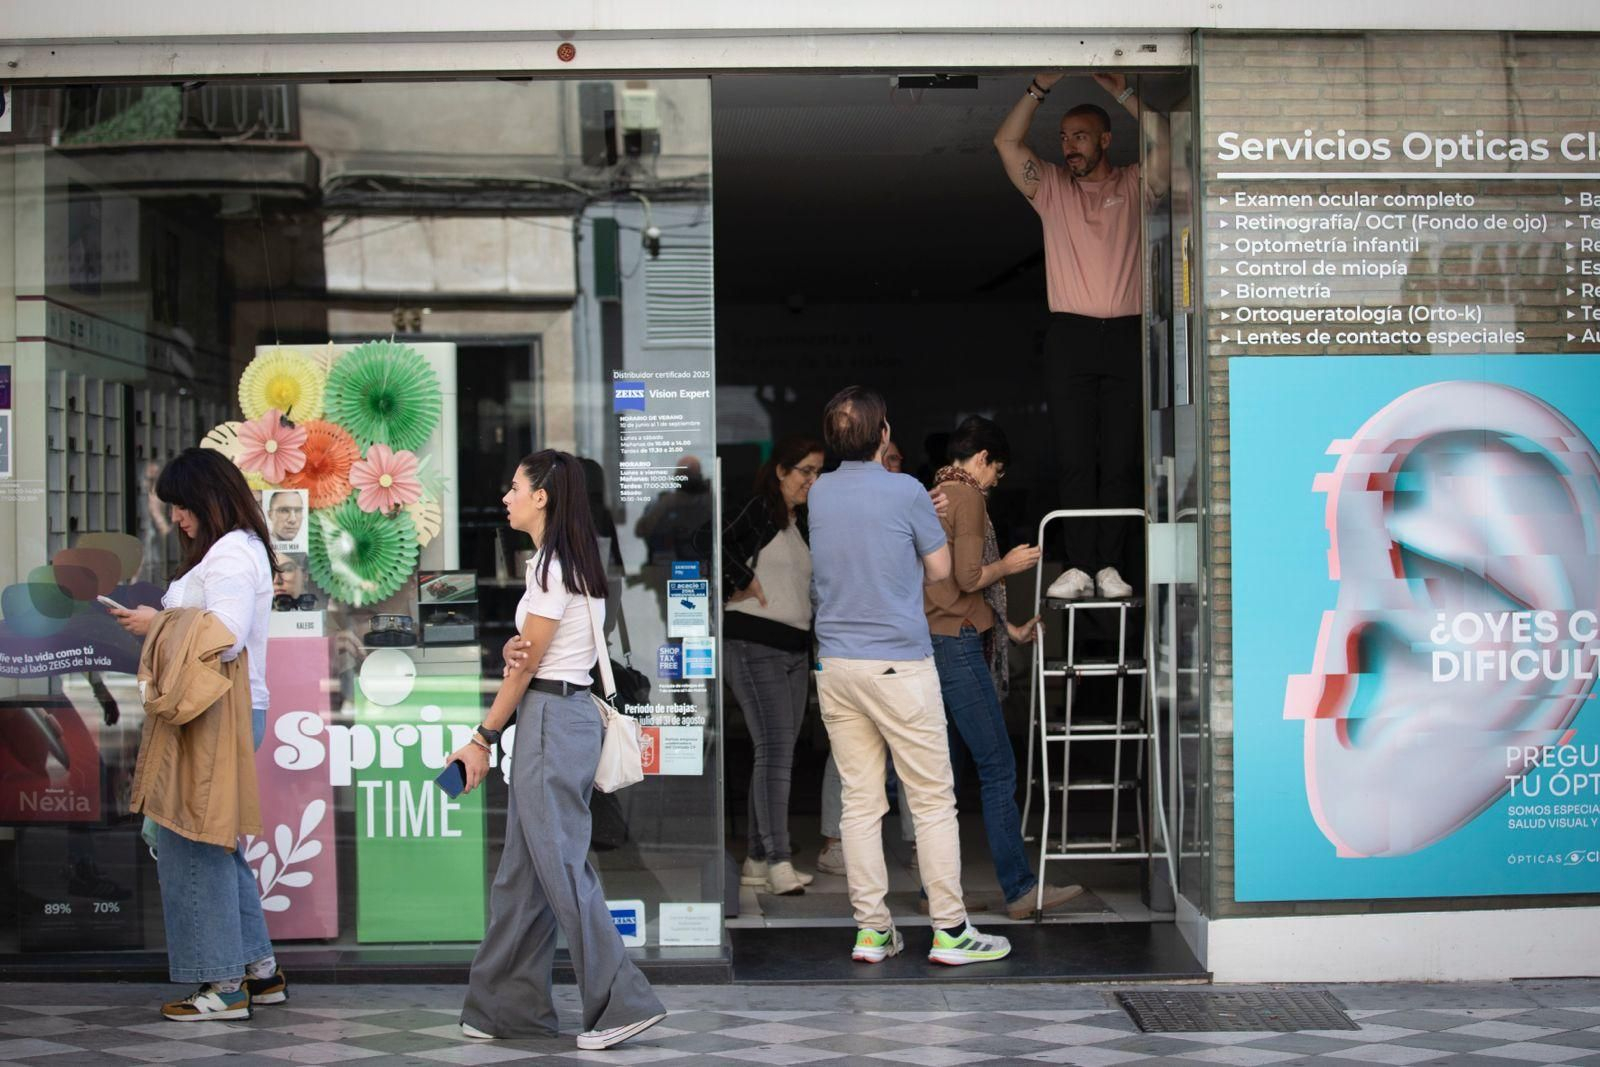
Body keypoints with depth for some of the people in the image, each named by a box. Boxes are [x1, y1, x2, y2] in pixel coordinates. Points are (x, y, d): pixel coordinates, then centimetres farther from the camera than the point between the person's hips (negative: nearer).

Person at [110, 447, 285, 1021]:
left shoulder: (231, 555, -14)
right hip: (222, 712, 11)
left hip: (217, 717, -11)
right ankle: (259, 969, 22)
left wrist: (159, 626, -13)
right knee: (215, 843, 16)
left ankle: (223, 985, -1)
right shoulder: (237, 549, 20)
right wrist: (163, 622, 7)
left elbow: (226, 638, -24)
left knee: (191, 842, -6)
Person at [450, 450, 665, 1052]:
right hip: (569, 714, 10)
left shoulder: (551, 567, -13)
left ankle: (623, 1002, -5)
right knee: (523, 873, 12)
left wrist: (483, 740, -6)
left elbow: (525, 667, -11)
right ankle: (507, 1005, 18)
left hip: (551, 720, -10)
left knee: (561, 868, -7)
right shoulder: (573, 563, 15)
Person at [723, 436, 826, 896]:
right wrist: (746, 583, -12)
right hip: (754, 645, -8)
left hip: (795, 648, 8)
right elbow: (721, 547, -21)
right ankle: (778, 861, -17)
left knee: (779, 753, 8)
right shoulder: (759, 512, -6)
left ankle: (758, 860, 14)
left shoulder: (802, 525, 18)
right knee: (775, 748, -15)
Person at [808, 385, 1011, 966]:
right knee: (933, 801, 2)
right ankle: (950, 930, 4)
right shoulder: (906, 492, -10)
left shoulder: (819, 493, 5)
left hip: (835, 666, 5)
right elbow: (940, 569, 2)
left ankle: (871, 930, 10)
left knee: (860, 802, 8)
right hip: (899, 663, -5)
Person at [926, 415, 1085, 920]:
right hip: (958, 646, -10)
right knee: (998, 770, -7)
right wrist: (1009, 564, 2)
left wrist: (1009, 628, 28)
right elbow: (969, 579, -17)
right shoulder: (968, 498, -9)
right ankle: (1020, 890, -5)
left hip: (932, 645, 10)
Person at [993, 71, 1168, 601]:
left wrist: (1123, 93, -5)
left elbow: (1166, 146, -4)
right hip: (1069, 337, 1)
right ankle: (1079, 566, -3)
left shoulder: (1133, 187, 11)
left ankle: (1112, 565, 0)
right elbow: (1006, 142, 3)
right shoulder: (1051, 187, 14)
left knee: (1121, 458, -2)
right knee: (1075, 457, -4)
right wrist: (1040, 88, -2)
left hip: (1125, 337, 0)